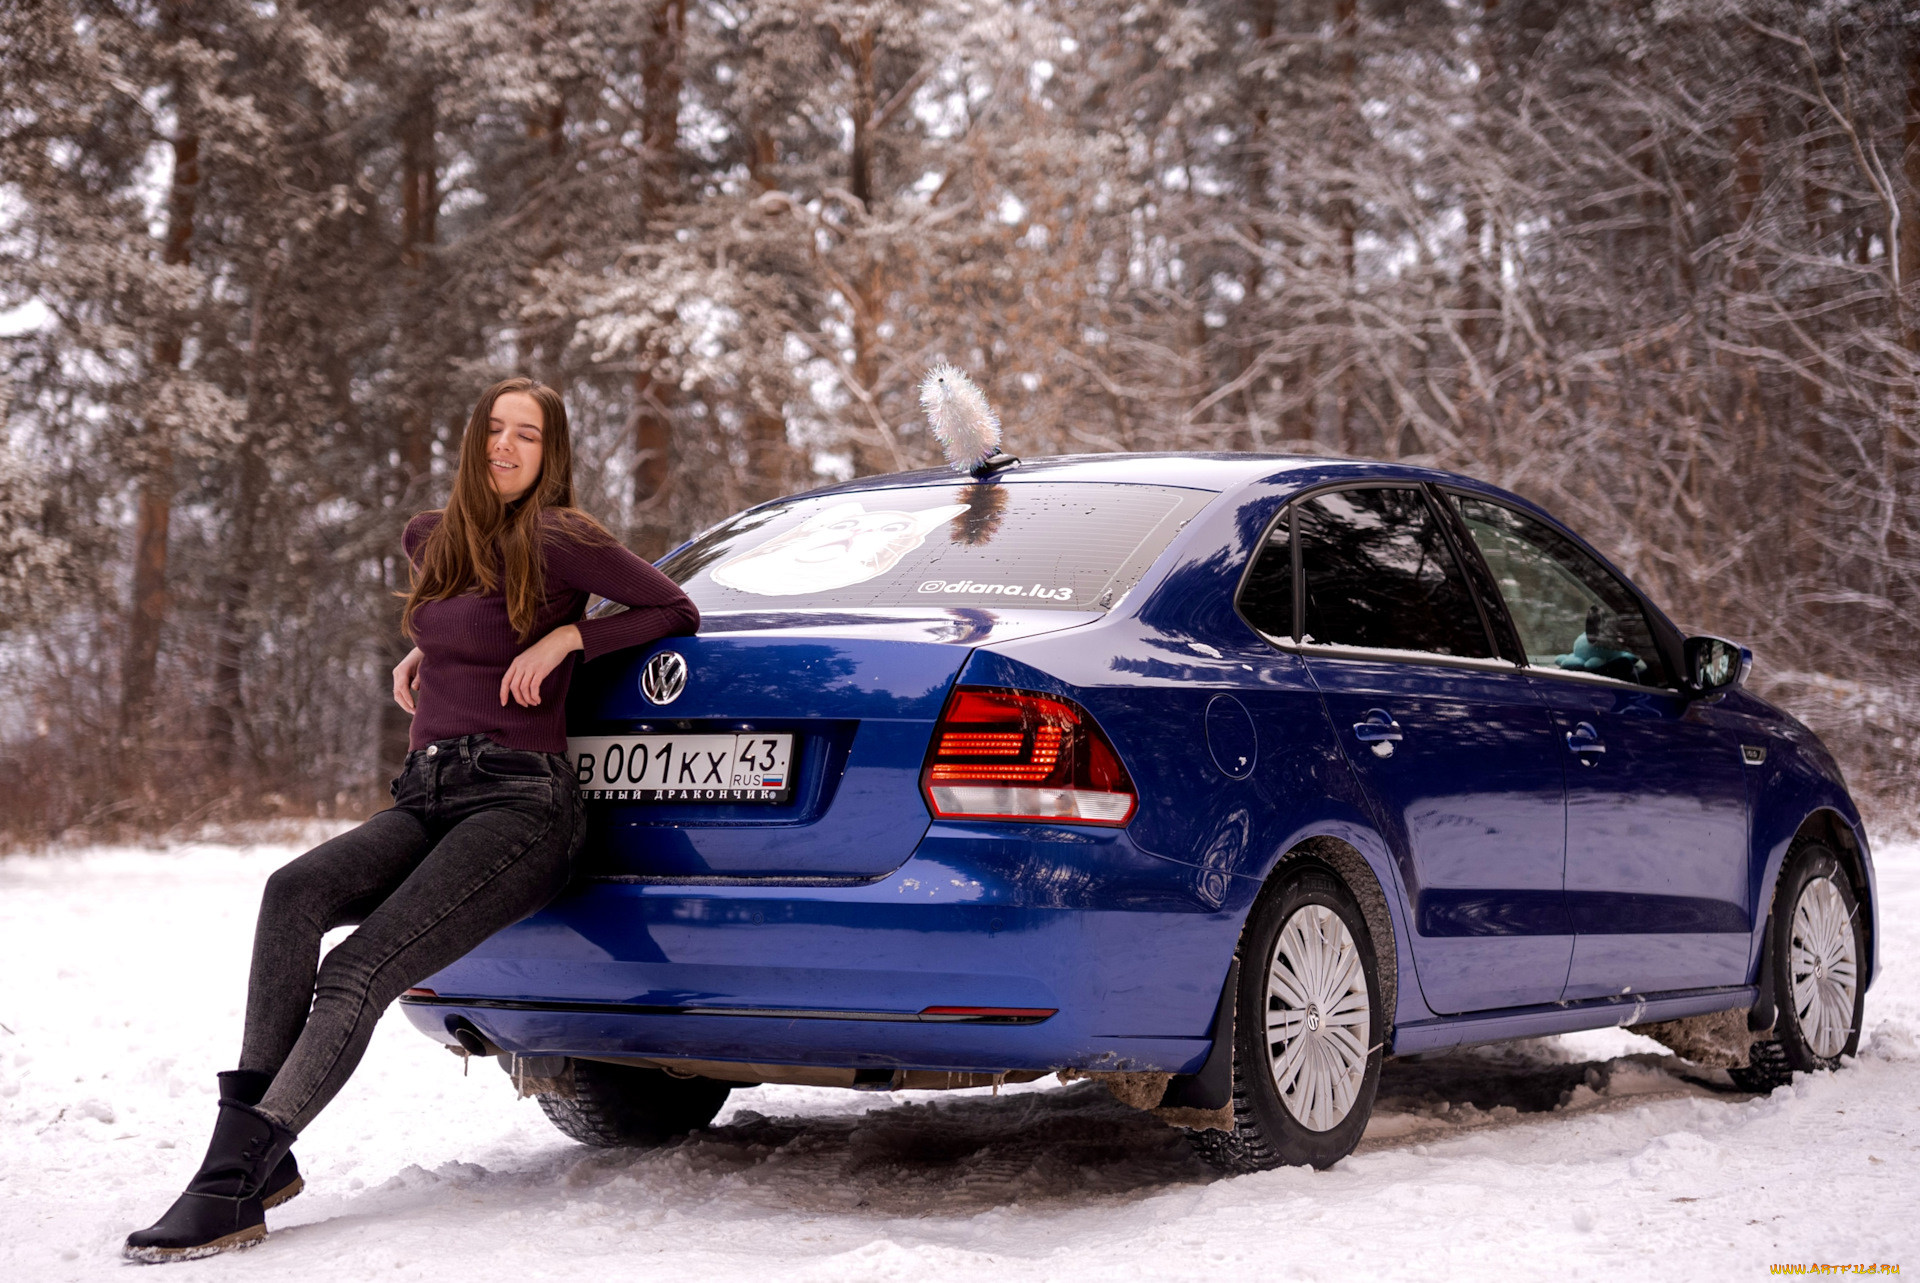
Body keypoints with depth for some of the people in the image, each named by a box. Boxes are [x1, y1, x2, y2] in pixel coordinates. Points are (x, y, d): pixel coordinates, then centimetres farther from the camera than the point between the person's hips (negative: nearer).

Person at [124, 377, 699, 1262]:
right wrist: (420, 656, 19)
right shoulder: (431, 539, 17)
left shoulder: (557, 541, -3)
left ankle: (233, 1187, -28)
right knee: (296, 891, -24)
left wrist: (568, 636, -9)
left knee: (361, 968, -24)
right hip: (425, 797, 6)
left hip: (519, 801, -6)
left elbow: (676, 610, 1)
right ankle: (247, 1152, -28)